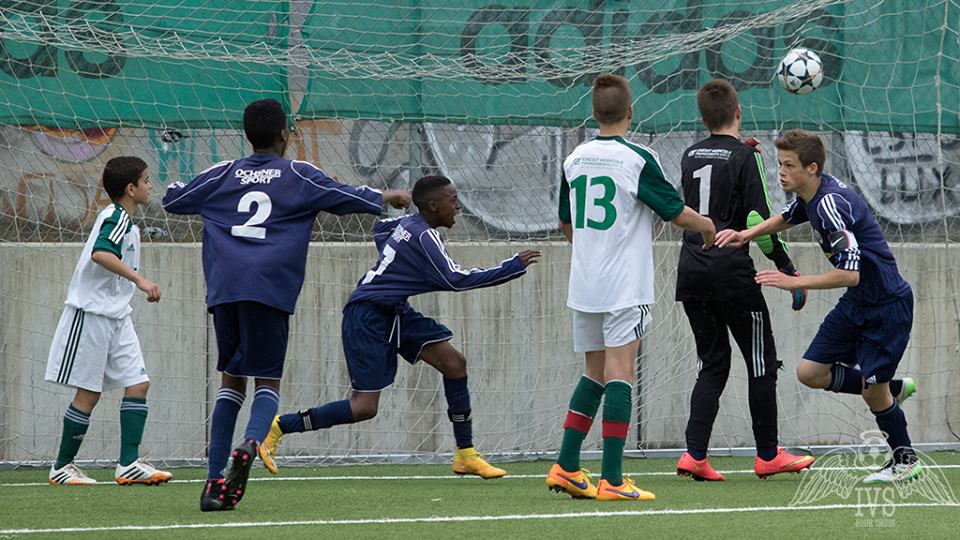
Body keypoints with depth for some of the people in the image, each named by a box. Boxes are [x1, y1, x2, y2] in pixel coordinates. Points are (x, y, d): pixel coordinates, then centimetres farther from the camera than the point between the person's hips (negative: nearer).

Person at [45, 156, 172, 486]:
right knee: (88, 393, -4)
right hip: (91, 314, -9)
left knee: (138, 383, -1)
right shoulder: (116, 218, -15)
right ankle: (62, 467, 7)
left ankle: (129, 463, -5)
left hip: (116, 315, 9)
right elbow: (100, 253, -32)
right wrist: (139, 279, -37)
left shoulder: (128, 223, 16)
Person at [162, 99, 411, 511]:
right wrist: (386, 198, 32)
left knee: (231, 380, 12)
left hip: (223, 289, 3)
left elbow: (172, 201, 27)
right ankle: (251, 443, -29)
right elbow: (344, 198, 14)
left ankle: (215, 480, 3)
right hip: (269, 288, -3)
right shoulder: (299, 176, 9)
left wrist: (177, 187, 49)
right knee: (267, 382, 4)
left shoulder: (222, 175, 17)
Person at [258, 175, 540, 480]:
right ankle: (279, 428, -1)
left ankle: (466, 455, 5)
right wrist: (515, 267, -22)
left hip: (393, 312, 10)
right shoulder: (423, 236, -20)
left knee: (454, 364, -1)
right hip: (367, 316, -10)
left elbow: (380, 229, 30)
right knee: (365, 407, -11)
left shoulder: (409, 223, 8)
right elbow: (456, 280, -25)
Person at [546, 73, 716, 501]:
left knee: (594, 373, 16)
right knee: (619, 374, -7)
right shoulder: (637, 159, -11)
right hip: (625, 289, -6)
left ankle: (566, 467, 13)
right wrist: (706, 226, 15)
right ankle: (611, 479, -11)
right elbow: (676, 212, -6)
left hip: (584, 286, 6)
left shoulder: (575, 159, 7)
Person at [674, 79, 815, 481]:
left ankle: (695, 453, -4)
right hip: (732, 273, -6)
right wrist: (788, 270, -6)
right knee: (761, 362, 8)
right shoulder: (743, 157, -9)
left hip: (691, 274, 6)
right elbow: (759, 219, -14)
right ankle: (768, 455, 12)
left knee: (712, 364, 11)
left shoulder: (690, 157, 10)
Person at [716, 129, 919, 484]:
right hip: (855, 304, 9)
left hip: (887, 305, -9)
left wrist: (795, 282, -28)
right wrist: (746, 235, 6)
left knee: (873, 390, -5)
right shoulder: (810, 196, 0)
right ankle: (893, 389, 23)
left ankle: (906, 460, 18)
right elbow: (784, 218, 24)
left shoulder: (831, 204, -28)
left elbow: (850, 273, -32)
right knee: (810, 372, 3)